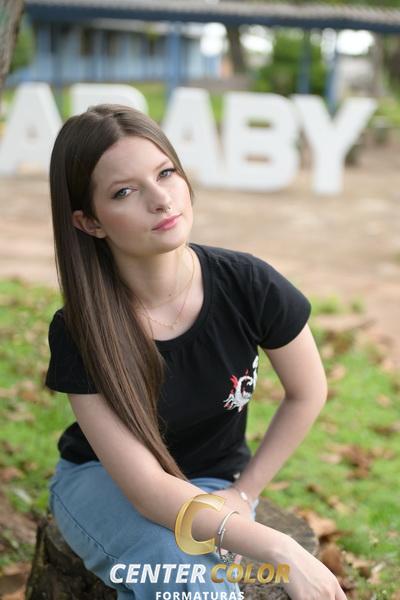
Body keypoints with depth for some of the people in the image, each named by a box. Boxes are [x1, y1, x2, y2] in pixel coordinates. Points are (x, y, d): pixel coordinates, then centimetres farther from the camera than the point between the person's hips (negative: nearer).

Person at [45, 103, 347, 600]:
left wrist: (243, 492, -5)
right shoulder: (77, 333, -27)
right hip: (102, 480, -1)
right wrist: (280, 550, -35)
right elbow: (148, 489, -29)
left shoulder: (249, 286, -23)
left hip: (211, 483, 2)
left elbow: (308, 392, -3)